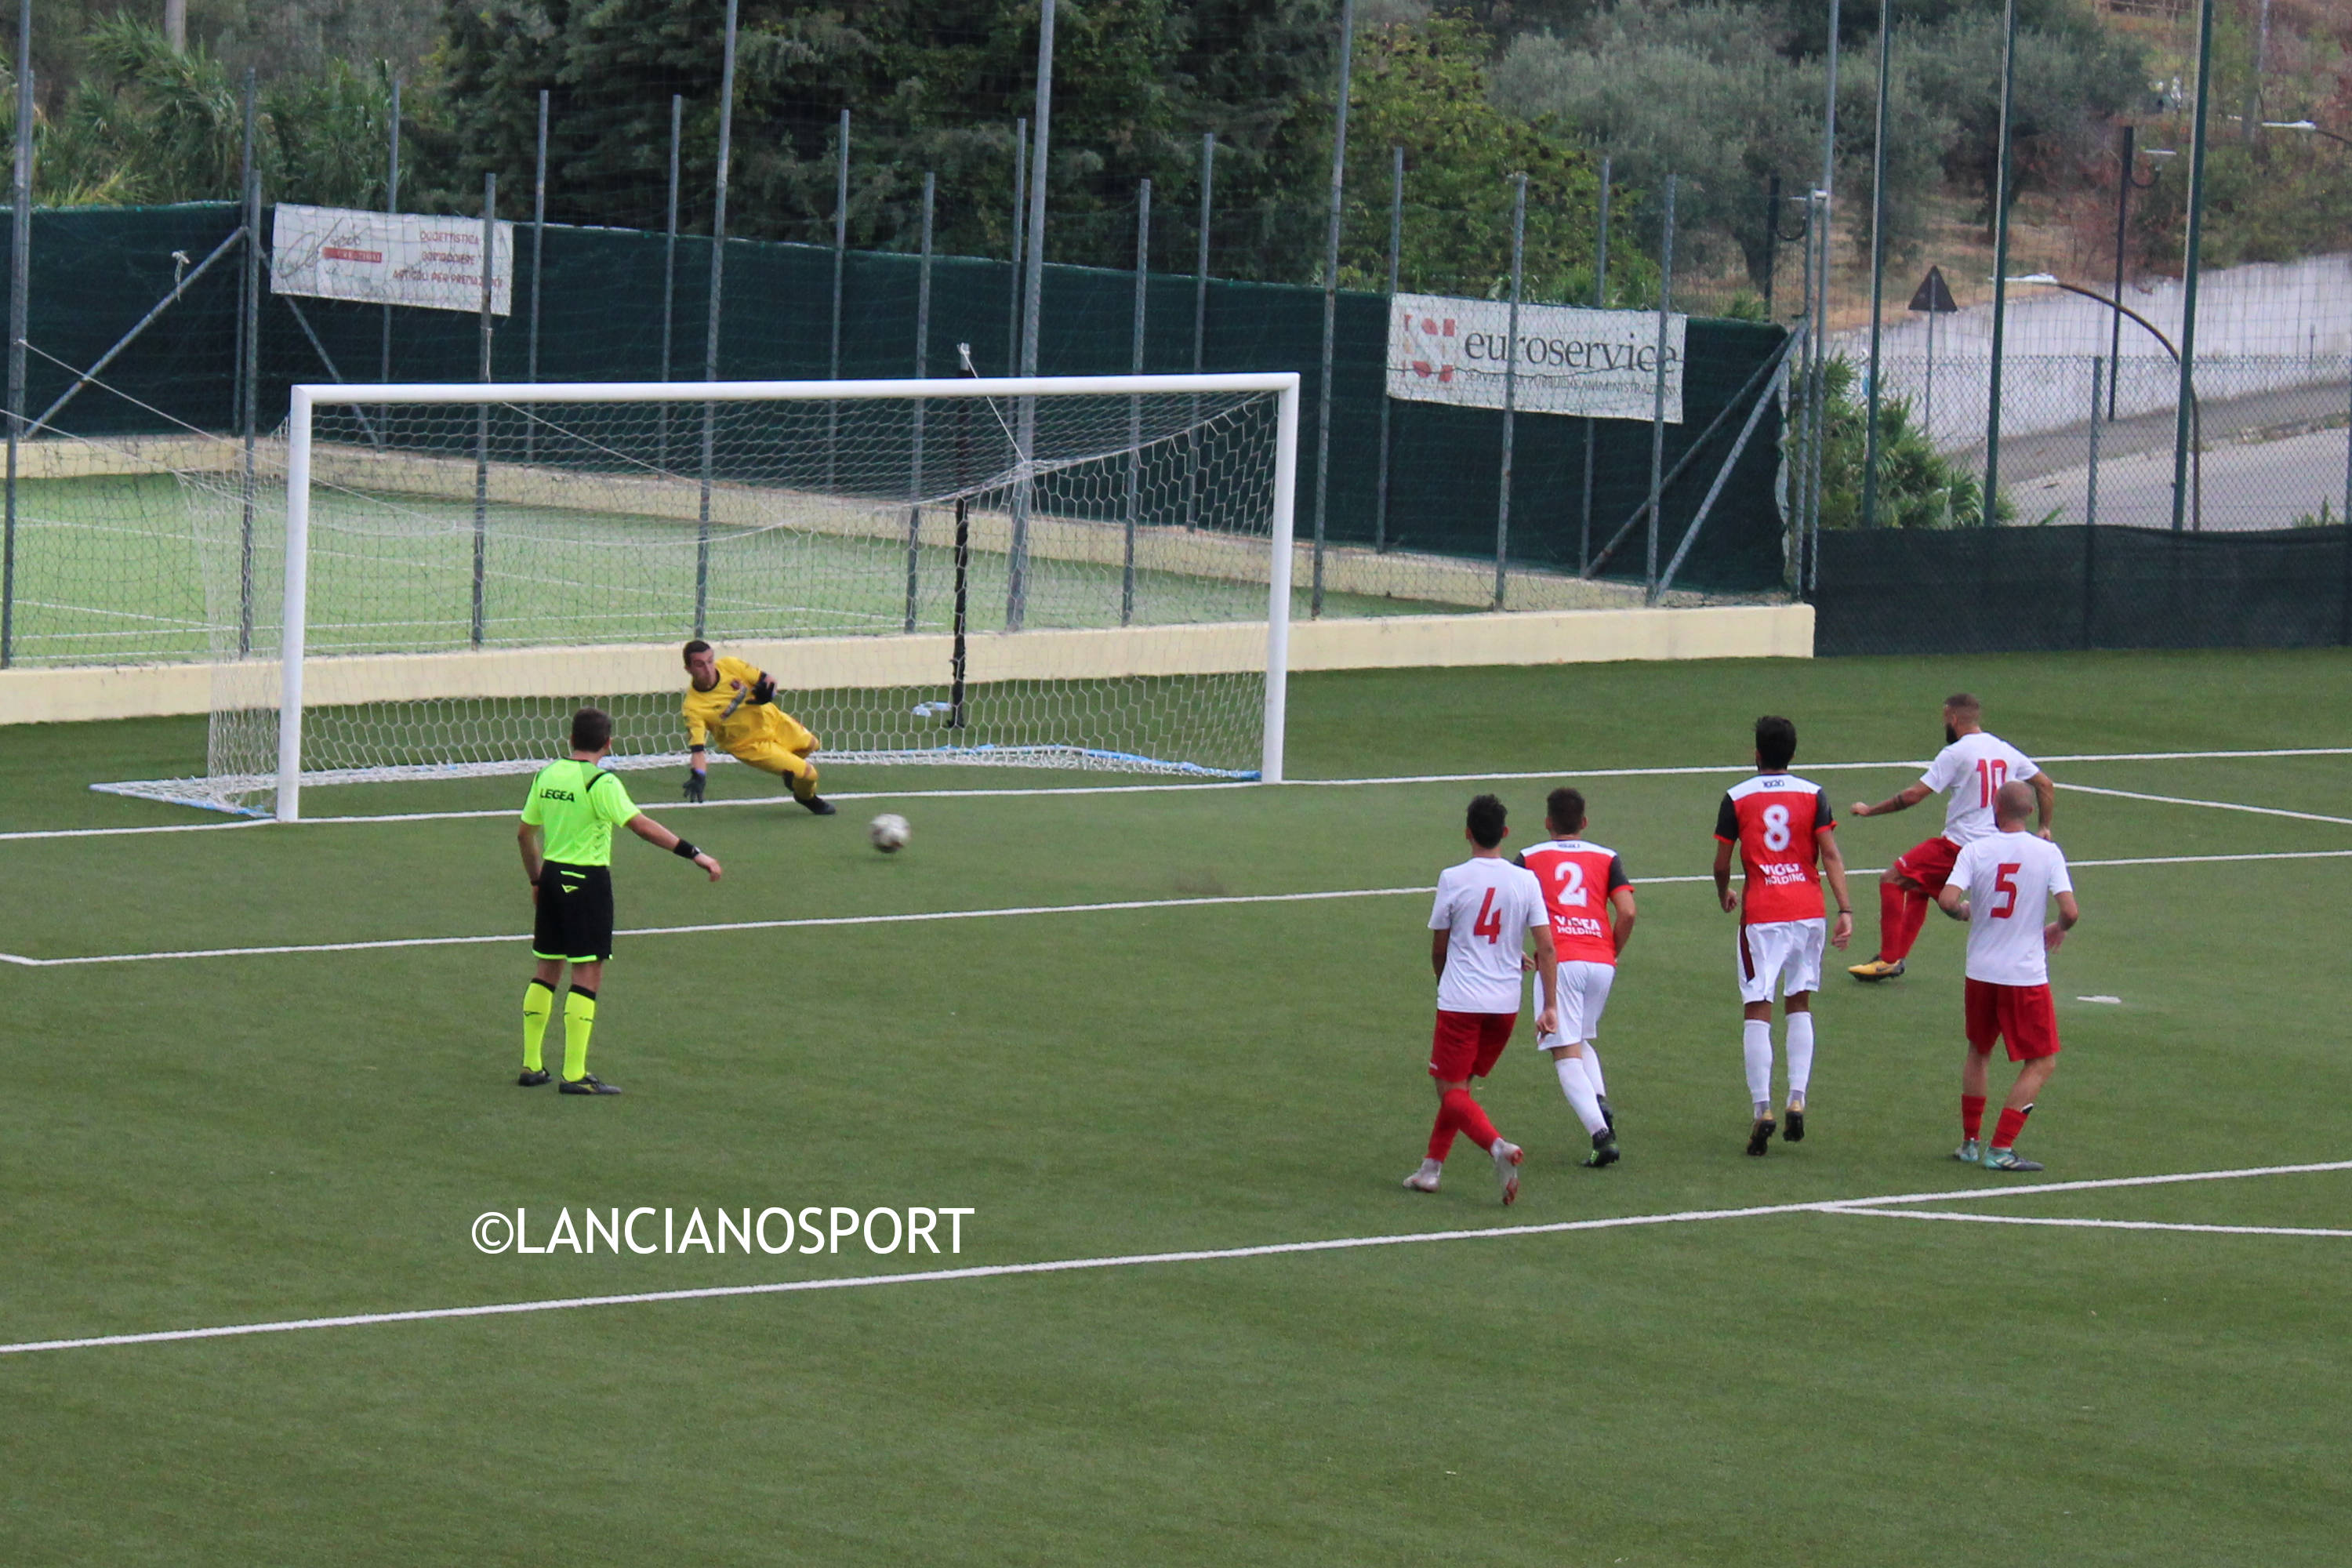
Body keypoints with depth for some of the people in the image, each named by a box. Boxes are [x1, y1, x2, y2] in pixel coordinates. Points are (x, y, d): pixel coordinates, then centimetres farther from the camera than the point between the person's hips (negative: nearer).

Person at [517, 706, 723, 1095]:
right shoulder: (600, 782, -15)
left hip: (552, 875, 7)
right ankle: (575, 1074, -5)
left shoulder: (547, 775, 6)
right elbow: (641, 825, -23)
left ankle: (531, 1065, 19)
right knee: (588, 974, -3)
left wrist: (536, 878, 27)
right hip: (588, 881, -7)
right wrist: (694, 854, -25)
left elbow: (525, 833, 13)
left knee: (548, 969, 16)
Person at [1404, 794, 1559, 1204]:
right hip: (1506, 1003, 4)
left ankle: (1498, 1146, -25)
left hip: (1460, 1001, -4)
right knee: (1459, 1086, 19)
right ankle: (1432, 1167, 21)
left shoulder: (1453, 879, -8)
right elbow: (1546, 947, -4)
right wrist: (1550, 1006, -1)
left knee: (1451, 1091, -1)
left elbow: (1438, 948, 3)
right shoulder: (1526, 881, 0)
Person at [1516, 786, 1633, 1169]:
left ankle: (1601, 1133, -20)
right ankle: (1601, 1103, -2)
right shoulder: (1607, 859, 14)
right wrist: (1613, 954, 15)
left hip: (1558, 962, -3)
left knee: (1566, 1055, -3)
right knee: (1584, 1041, 25)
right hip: (1600, 963, 3)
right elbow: (1627, 912, 1)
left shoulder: (1529, 860, 11)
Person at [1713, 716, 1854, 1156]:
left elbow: (1721, 862, 4)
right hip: (1808, 912, 2)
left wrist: (1725, 895, 24)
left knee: (1757, 1012, 0)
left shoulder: (1736, 798, 0)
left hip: (1760, 916, -2)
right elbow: (1831, 856, -5)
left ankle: (1762, 1108, -11)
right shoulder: (1813, 795, 3)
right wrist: (1845, 910, -6)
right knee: (1800, 1005, 16)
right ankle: (1797, 1101, 5)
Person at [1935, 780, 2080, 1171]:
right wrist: (2058, 929, 8)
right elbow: (2070, 911, -14)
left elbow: (1947, 900, -16)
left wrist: (1964, 912, 7)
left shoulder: (1976, 850, -5)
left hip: (1981, 973, 3)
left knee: (1978, 1052, 24)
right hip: (2027, 974, -3)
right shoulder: (2047, 853, -7)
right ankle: (2001, 1149, -3)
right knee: (2042, 1064, 7)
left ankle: (1969, 1142, 26)